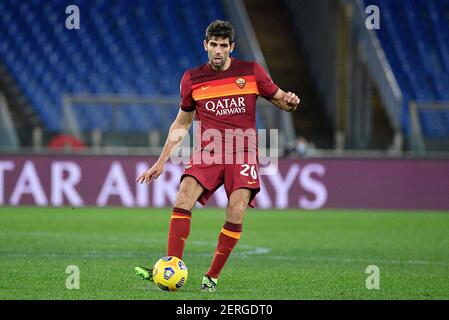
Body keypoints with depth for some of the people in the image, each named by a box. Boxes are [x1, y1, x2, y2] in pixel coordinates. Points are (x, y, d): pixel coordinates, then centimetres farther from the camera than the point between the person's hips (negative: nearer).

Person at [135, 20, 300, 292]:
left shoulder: (252, 72, 3)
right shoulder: (192, 79, 8)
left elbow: (280, 99, 12)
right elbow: (181, 124, 18)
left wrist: (290, 101, -13)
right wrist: (161, 162, 14)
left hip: (243, 154, -1)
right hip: (208, 153, 1)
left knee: (236, 214, -17)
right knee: (183, 200, -21)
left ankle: (213, 277, -4)